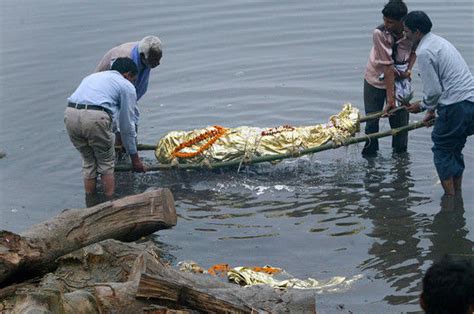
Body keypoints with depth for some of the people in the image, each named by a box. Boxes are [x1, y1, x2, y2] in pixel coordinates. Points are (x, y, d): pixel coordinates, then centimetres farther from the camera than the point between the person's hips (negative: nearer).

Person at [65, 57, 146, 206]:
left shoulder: (92, 76, 36)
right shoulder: (126, 86, 18)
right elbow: (127, 125, 18)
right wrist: (134, 157, 27)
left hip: (70, 114, 5)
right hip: (95, 117, -5)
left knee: (88, 162, 21)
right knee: (106, 163, 14)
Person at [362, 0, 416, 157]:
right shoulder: (379, 33, -26)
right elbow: (388, 67, -27)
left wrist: (409, 69, -11)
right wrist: (390, 99, -26)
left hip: (400, 79, 2)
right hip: (377, 80, -2)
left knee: (400, 120, 1)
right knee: (372, 122, 2)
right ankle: (369, 155, 16)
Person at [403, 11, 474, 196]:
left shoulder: (424, 52, -12)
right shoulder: (439, 41, 19)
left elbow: (434, 90, -13)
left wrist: (423, 106, 6)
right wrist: (432, 108, 29)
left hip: (456, 107, -9)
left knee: (441, 150, 4)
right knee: (455, 150, 19)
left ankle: (450, 198, 7)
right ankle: (457, 195, 25)